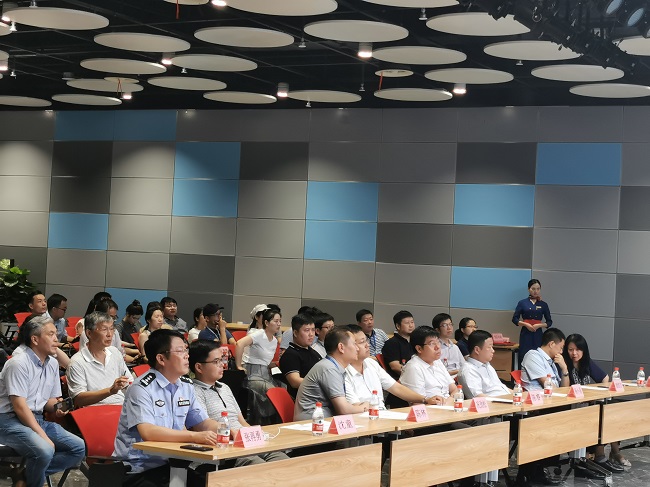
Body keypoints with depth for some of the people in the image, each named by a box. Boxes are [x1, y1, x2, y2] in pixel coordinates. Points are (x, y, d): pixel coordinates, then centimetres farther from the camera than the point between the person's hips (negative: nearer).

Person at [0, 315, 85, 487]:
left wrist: (56, 408, -5)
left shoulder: (52, 364, 10)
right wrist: (43, 436, -21)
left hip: (37, 419, 9)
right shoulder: (19, 363, -15)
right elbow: (19, 406, -19)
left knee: (78, 447, -4)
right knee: (44, 450, -33)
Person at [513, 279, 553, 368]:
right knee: (524, 358, -9)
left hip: (538, 335, 1)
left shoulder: (543, 305, 11)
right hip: (526, 335, -1)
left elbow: (549, 322, 13)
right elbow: (515, 319, 5)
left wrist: (539, 325, -5)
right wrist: (525, 324, -10)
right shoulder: (522, 303, 7)